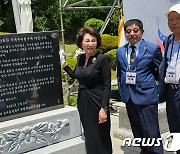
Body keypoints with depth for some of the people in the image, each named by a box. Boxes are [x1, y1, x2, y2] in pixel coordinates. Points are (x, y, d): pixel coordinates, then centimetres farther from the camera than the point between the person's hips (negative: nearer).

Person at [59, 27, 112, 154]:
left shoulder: (102, 59, -13)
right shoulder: (80, 58, 6)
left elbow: (107, 86, -14)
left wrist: (104, 108, -19)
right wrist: (63, 64, 10)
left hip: (97, 102, -6)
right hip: (82, 102, 6)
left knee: (100, 138, 5)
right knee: (88, 136, 18)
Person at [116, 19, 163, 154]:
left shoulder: (153, 49, -5)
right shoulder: (120, 51, 9)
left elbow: (160, 72, 3)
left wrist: (148, 82, 3)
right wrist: (122, 90, 12)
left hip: (146, 95, -5)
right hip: (128, 96, 5)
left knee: (151, 133, -5)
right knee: (138, 132, 16)